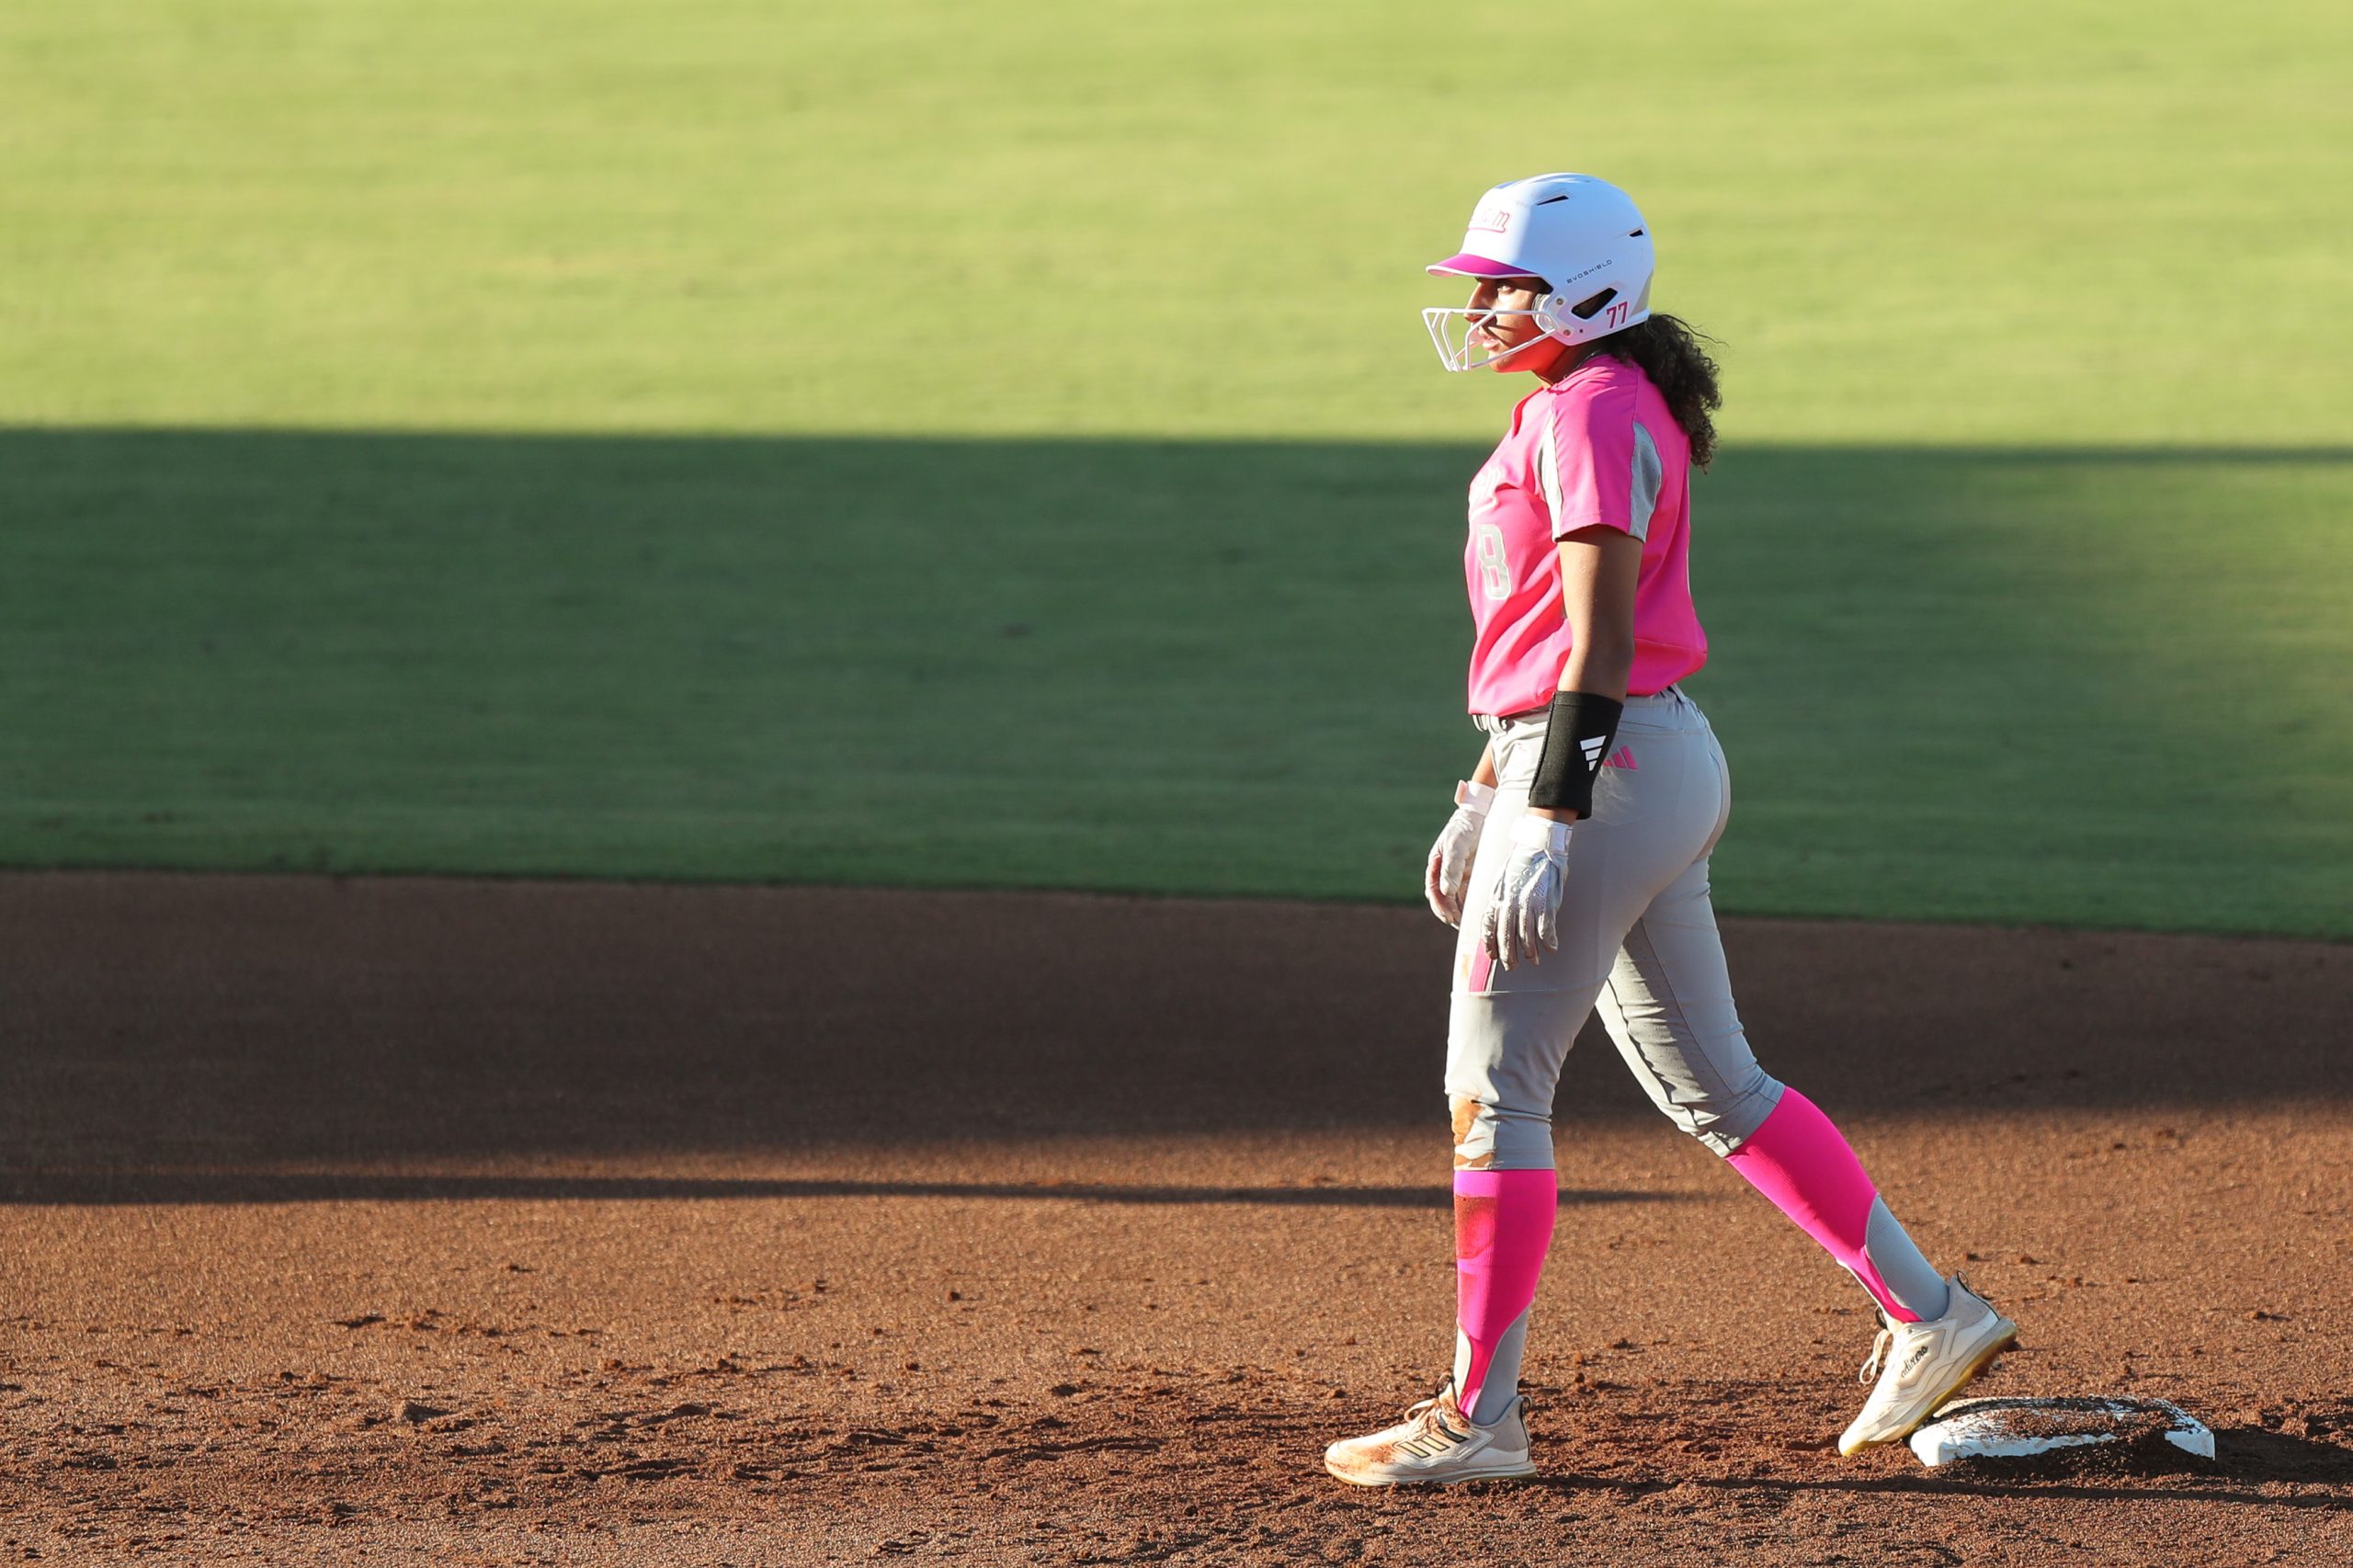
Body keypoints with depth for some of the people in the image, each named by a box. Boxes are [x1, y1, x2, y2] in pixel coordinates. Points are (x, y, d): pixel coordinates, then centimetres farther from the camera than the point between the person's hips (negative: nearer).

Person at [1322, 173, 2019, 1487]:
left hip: (1604, 769, -10)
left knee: (1494, 1087, -4)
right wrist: (1482, 796, 24)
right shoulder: (1573, 408, 17)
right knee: (1712, 1086, 14)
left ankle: (1480, 1418, -1)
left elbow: (1601, 637, -22)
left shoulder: (1597, 416, -15)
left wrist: (1547, 819, -26)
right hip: (1666, 765, 10)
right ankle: (1930, 1318, 17)